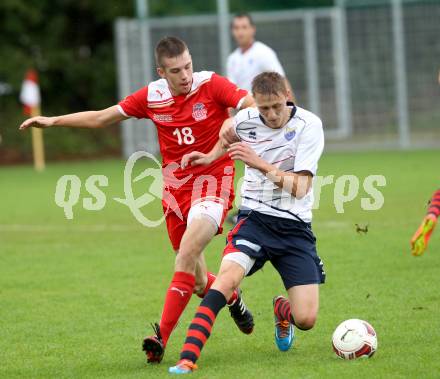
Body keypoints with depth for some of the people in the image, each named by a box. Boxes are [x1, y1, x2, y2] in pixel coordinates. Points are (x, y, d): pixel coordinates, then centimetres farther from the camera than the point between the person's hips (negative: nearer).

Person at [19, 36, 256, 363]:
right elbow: (102, 118, 14)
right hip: (175, 187, 4)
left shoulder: (210, 84, -10)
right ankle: (233, 299, 43)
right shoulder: (151, 97, 2)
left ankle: (162, 336, -24)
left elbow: (253, 105, -22)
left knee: (187, 253, -26)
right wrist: (52, 121, 16)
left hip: (213, 180, -4)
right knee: (197, 281, 8)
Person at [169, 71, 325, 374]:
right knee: (228, 278, -30)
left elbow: (300, 187, -19)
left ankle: (282, 310, 32)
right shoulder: (246, 120, -2)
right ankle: (188, 358, -36)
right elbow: (229, 130, 27)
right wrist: (211, 156, 13)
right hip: (254, 218, 1)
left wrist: (260, 164, -26)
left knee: (306, 320, -8)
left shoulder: (309, 125, -12)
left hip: (294, 227, -1)